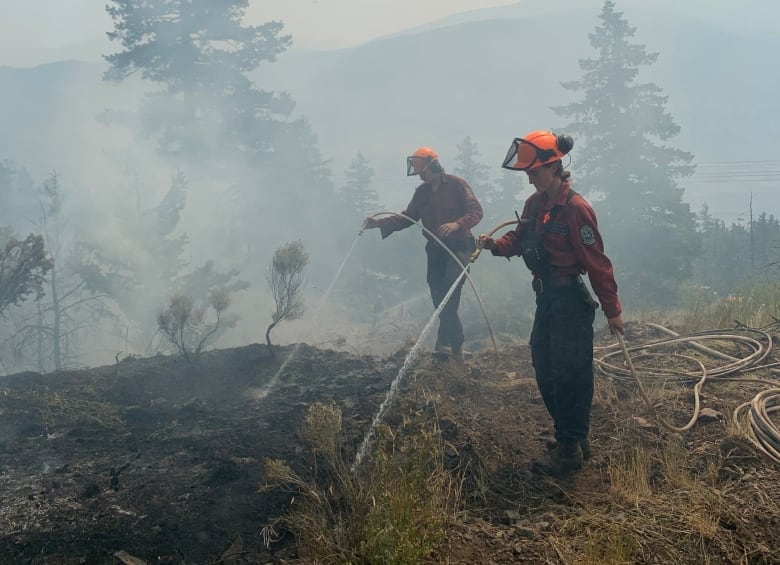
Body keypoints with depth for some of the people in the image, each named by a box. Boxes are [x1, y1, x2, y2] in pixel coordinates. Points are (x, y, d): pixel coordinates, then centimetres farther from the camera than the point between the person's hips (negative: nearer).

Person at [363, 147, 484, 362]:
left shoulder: (457, 185, -7)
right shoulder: (422, 192, 10)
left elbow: (476, 211, -13)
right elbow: (407, 217, 9)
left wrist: (457, 224, -31)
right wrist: (379, 223, -3)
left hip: (458, 246, -6)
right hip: (435, 248, 6)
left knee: (450, 290, -18)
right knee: (439, 298, 4)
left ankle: (445, 343, -17)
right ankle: (456, 346, 13)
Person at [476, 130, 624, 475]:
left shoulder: (574, 208, -18)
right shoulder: (535, 203, 7)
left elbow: (596, 262, -17)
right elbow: (519, 239, 14)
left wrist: (612, 310, -14)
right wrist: (495, 244, -8)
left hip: (571, 302, -9)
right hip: (546, 298, 9)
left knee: (569, 376, -2)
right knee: (545, 372, 15)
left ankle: (570, 449, 10)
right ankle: (575, 439, 29)